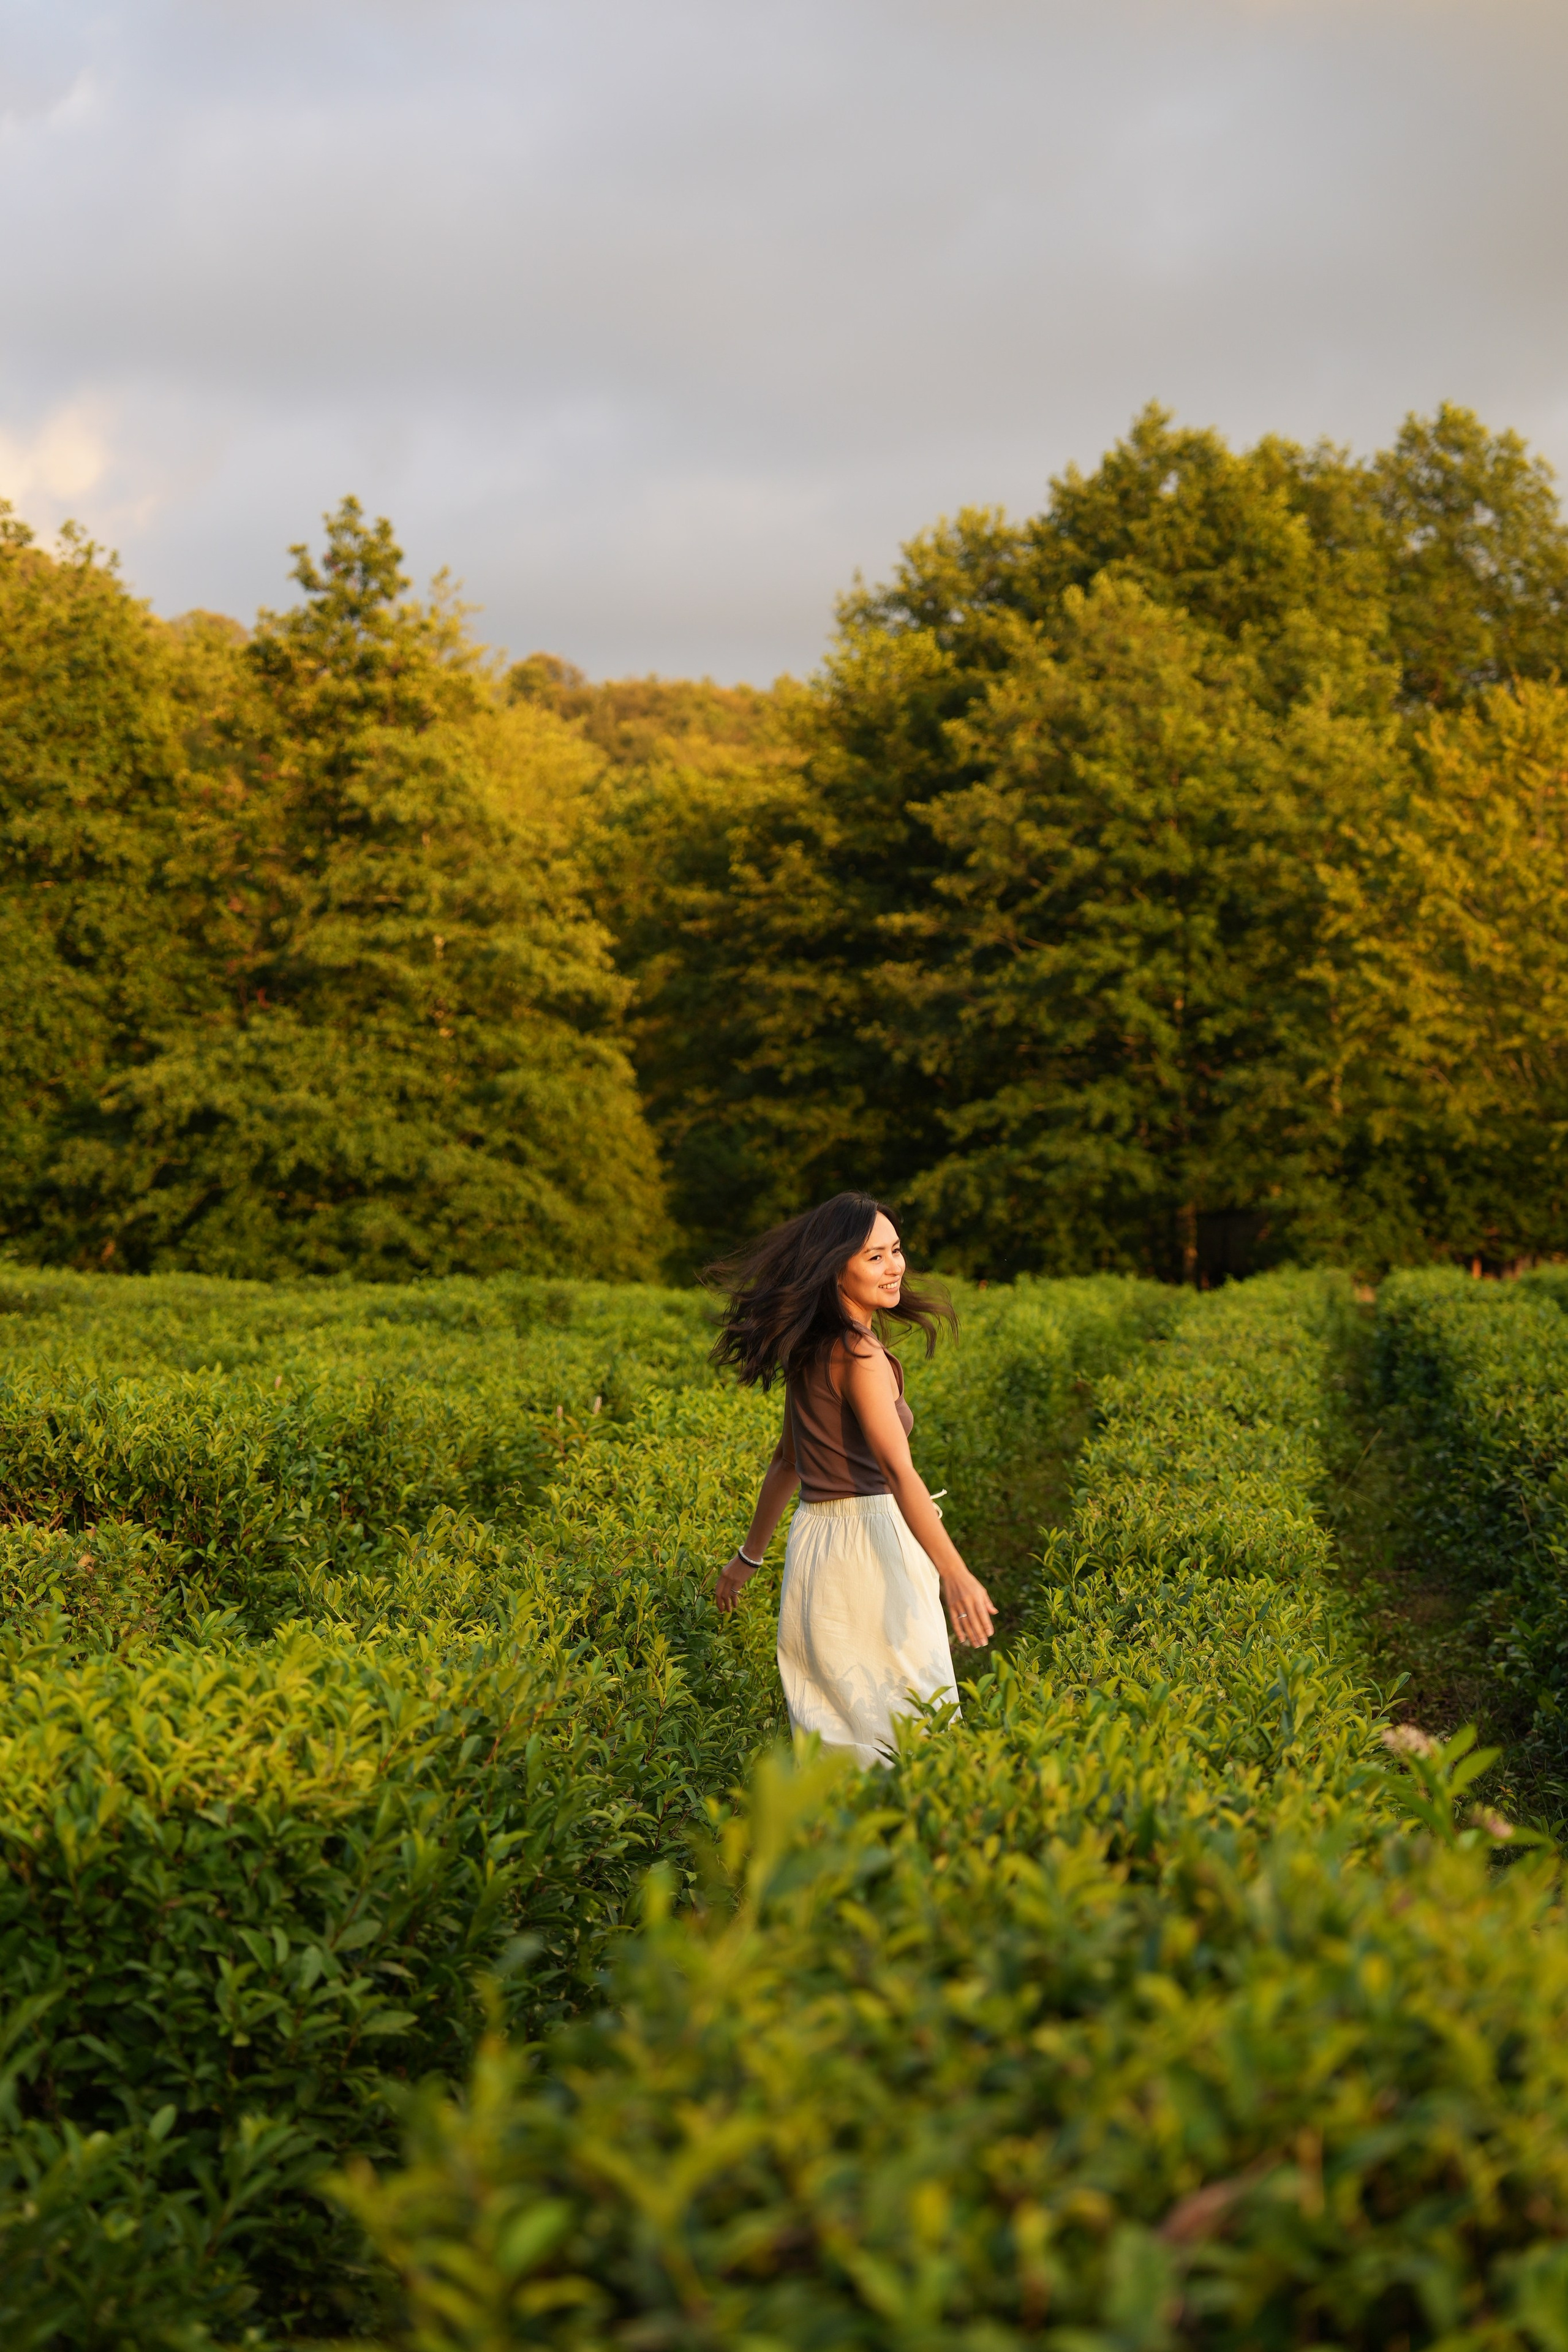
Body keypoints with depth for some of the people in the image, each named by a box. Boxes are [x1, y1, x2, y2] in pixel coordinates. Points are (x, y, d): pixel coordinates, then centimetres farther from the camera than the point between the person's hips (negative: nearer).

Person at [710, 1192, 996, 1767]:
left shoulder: (810, 1346, 12)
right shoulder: (858, 1352, -15)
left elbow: (787, 1460, 22)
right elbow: (897, 1468, -27)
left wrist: (749, 1555, 31)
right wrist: (955, 1574, -36)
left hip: (813, 1541, 9)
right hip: (869, 1543, -9)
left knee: (830, 1734, 11)